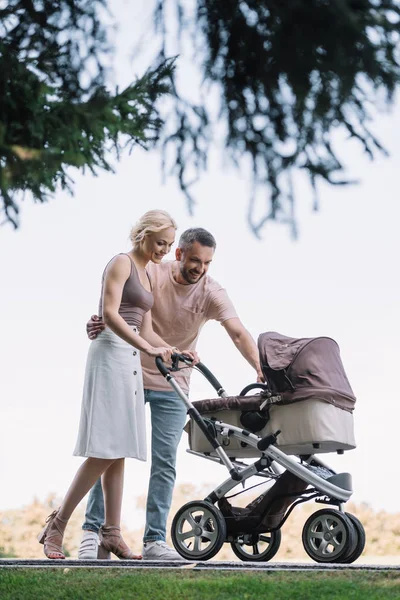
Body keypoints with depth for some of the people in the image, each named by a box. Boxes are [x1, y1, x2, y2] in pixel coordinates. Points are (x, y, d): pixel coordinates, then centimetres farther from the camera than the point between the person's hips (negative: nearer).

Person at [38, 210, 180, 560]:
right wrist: (147, 348, -24)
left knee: (118, 453, 4)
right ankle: (57, 525, -9)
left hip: (131, 361, 9)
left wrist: (174, 351, 4)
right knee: (104, 451, -14)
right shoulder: (121, 263, -4)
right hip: (110, 354, -9)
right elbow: (110, 314, -17)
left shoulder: (146, 275, 22)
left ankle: (111, 533, 4)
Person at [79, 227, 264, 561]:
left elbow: (238, 333, -23)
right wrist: (98, 323, -35)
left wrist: (260, 367, -40)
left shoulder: (211, 293, -12)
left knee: (165, 463, -3)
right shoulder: (151, 274, -11)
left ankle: (154, 541, 1)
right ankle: (92, 531, 8)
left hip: (172, 388, 1)